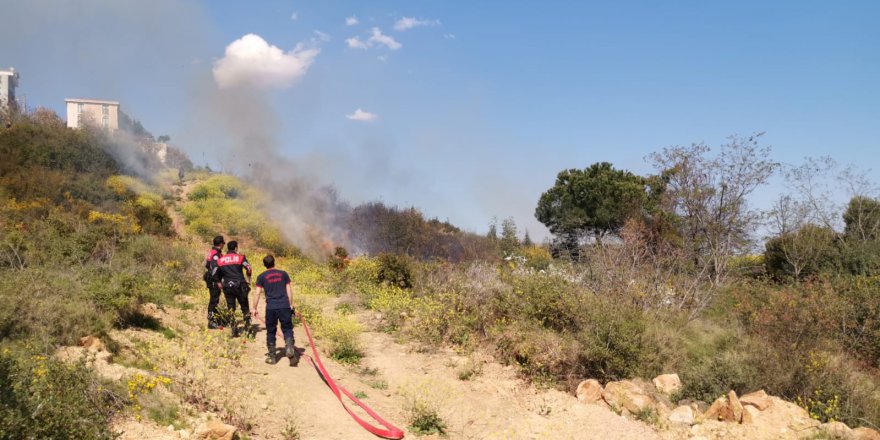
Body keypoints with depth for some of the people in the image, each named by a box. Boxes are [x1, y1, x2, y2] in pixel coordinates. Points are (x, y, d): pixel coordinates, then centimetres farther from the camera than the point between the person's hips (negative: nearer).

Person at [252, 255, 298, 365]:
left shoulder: (261, 277, 7)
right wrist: (291, 306, 16)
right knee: (287, 329, 7)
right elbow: (289, 291, 10)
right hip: (284, 306, 1)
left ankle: (271, 356, 14)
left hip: (271, 308, 0)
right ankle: (289, 347, -18)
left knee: (271, 332, 11)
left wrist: (255, 308, 11)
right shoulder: (283, 274, 11)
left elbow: (258, 294, 3)